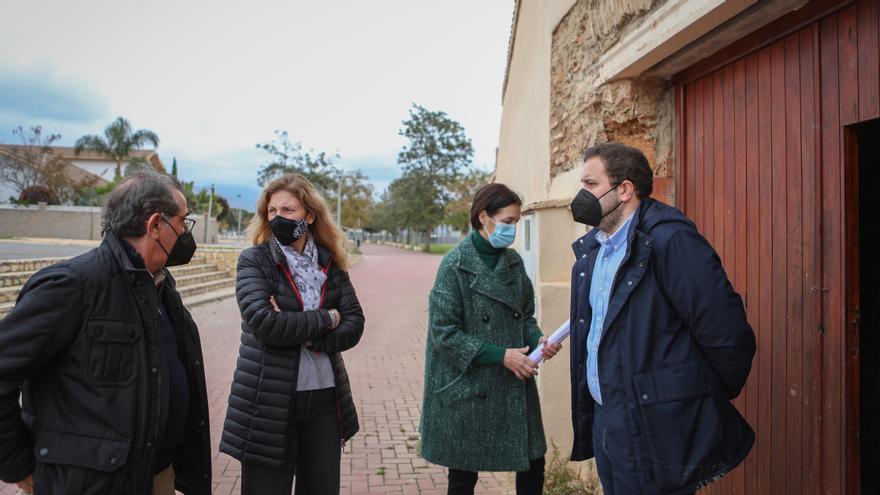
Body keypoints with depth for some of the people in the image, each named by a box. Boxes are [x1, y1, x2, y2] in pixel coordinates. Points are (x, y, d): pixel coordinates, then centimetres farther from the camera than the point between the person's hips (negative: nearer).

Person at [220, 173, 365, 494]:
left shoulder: (330, 263, 5)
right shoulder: (254, 260, -4)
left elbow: (354, 326, -2)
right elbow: (264, 323, -18)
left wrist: (306, 336, -16)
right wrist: (326, 319, -11)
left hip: (324, 397, 3)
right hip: (269, 400, -3)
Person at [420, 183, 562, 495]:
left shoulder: (514, 261, 5)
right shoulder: (455, 264, -12)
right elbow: (444, 332, -15)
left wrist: (538, 340, -7)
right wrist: (501, 355, -18)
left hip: (515, 386, 5)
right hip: (469, 389, -5)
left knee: (533, 464, 10)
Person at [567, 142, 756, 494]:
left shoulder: (671, 240, -18)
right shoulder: (590, 249, 9)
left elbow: (729, 336, -18)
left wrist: (714, 398, -2)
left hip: (655, 433, -8)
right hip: (605, 422, 8)